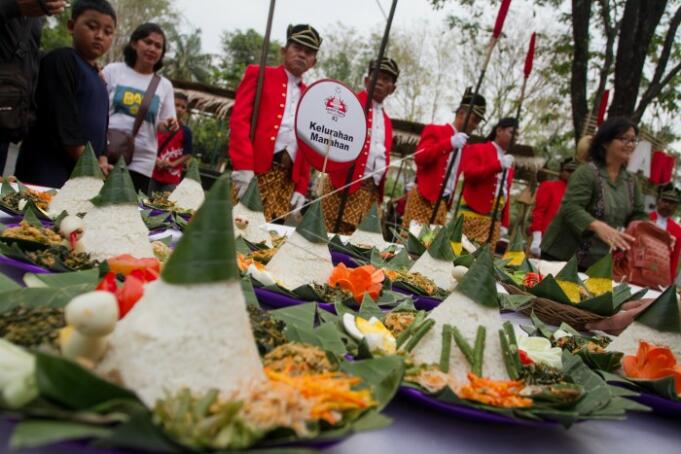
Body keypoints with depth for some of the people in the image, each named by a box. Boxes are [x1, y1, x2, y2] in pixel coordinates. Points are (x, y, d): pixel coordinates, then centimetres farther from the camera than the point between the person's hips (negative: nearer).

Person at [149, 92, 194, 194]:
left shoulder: (185, 131, -5)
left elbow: (188, 154, -4)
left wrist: (173, 164, -16)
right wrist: (155, 159, -10)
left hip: (172, 179, -3)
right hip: (154, 174, 3)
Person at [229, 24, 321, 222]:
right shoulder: (259, 74, 6)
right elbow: (239, 119, -5)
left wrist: (301, 188, 8)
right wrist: (243, 166, -17)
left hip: (287, 179, 4)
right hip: (254, 171, -4)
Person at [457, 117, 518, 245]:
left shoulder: (508, 160, 20)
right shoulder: (476, 149, 2)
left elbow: (506, 192, 20)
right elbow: (469, 173, -14)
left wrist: (505, 224, 14)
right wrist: (498, 165, -21)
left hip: (494, 219, 5)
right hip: (472, 214, -5)